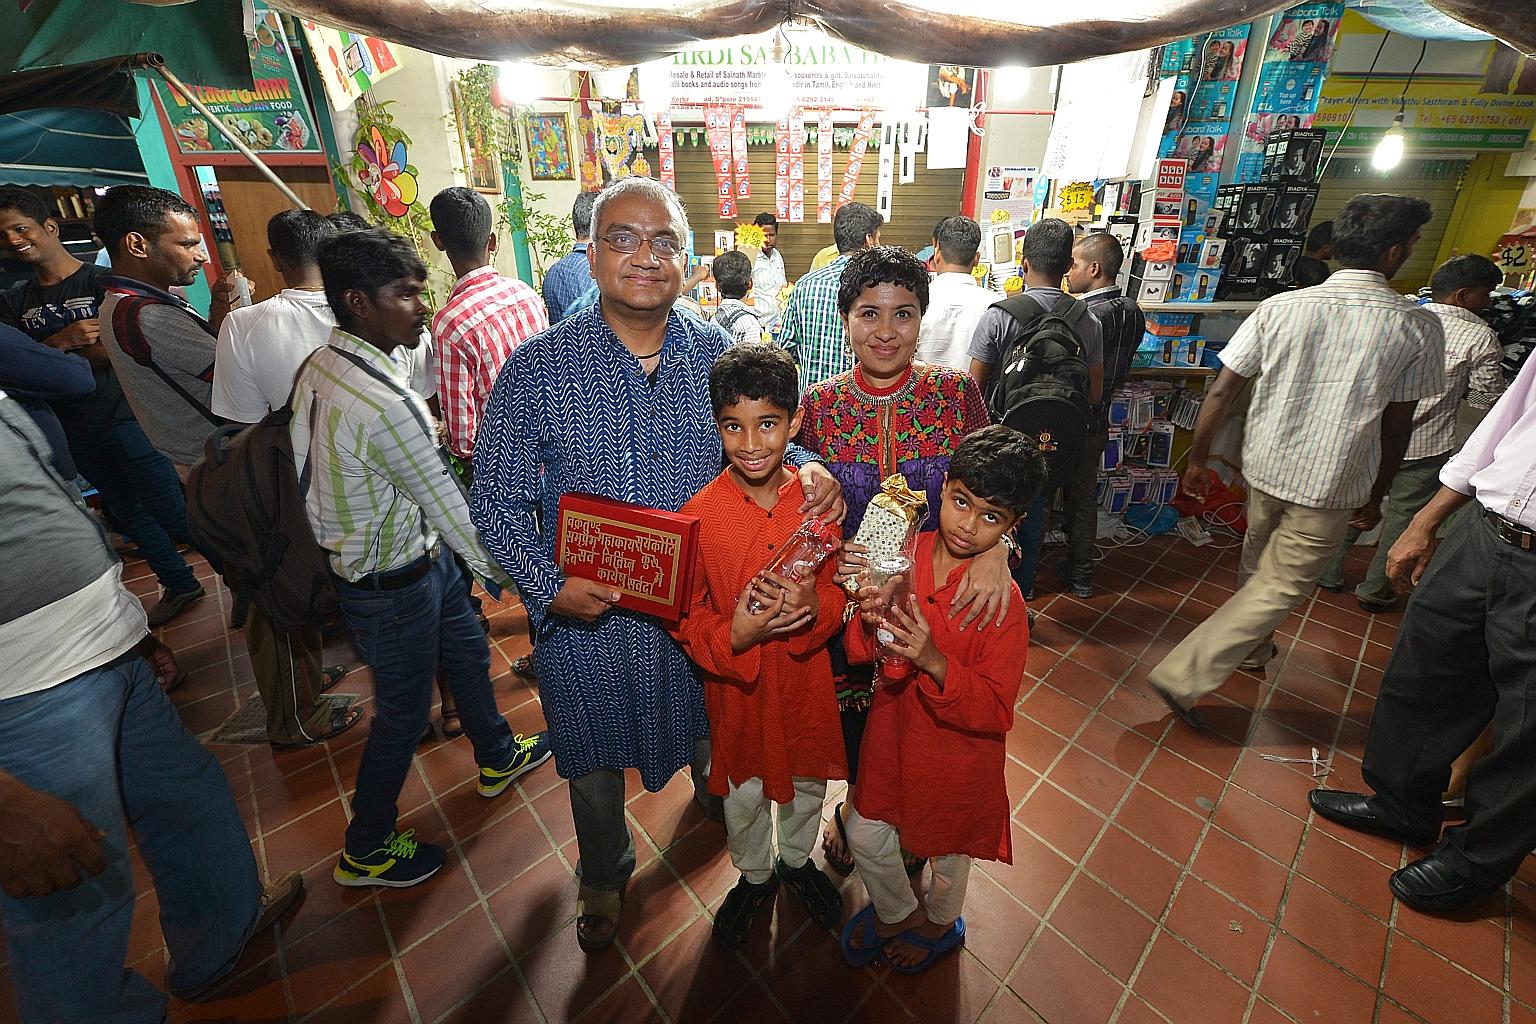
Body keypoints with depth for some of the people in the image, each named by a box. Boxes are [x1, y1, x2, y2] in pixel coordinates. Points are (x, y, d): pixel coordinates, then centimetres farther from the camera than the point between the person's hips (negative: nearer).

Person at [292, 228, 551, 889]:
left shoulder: (322, 364, -2)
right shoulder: (386, 404, -32)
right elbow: (450, 507, -25)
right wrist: (509, 575, -12)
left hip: (417, 555, 9)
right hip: (394, 586, -9)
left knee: (467, 654, 25)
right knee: (403, 715, 12)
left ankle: (497, 758, 49)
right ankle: (365, 852, 37)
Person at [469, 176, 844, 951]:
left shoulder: (720, 355, -5)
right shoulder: (536, 369, -12)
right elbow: (497, 499, -9)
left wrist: (807, 467, -15)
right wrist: (548, 585, -23)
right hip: (581, 614, -1)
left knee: (709, 734, 27)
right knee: (594, 759, 23)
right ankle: (604, 874, 56)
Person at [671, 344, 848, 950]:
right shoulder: (699, 514, -19)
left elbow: (838, 587, -4)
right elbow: (682, 617, -11)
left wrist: (813, 606, -26)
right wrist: (734, 636, -29)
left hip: (806, 675, 2)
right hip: (734, 680, -1)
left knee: (807, 779, 25)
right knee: (744, 793, 22)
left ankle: (798, 860, 58)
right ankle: (755, 876, 54)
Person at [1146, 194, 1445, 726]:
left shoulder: (1279, 307, -5)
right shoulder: (1418, 327, -9)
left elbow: (1222, 390, -6)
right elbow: (1396, 427, -3)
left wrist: (1197, 458, 3)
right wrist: (1375, 496, 9)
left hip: (1264, 467, 4)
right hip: (1332, 486, -3)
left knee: (1256, 566, 24)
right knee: (1281, 588, 4)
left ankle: (1251, 650, 47)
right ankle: (1183, 674, -4)